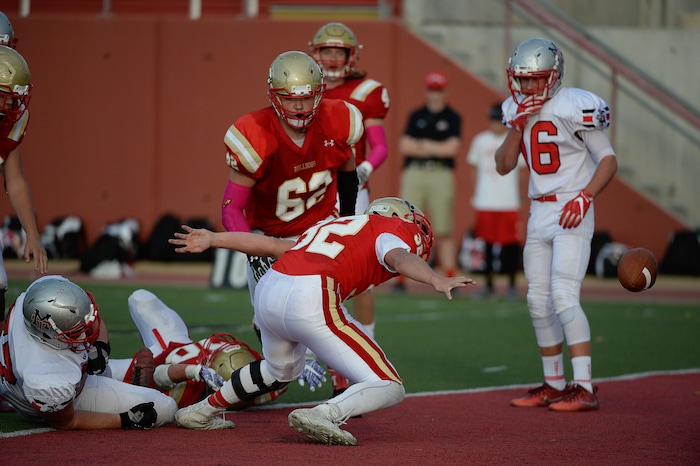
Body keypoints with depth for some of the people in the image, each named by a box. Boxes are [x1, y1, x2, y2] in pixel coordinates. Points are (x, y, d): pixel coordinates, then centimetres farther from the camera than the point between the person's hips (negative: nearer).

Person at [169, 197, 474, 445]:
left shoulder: (340, 228, 32)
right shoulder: (395, 229, 12)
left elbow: (272, 244, 35)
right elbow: (399, 257, -12)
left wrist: (214, 239, 40)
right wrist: (437, 281, -27)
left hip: (268, 290, 9)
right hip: (310, 300, -8)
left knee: (281, 369, 40)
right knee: (388, 389, -4)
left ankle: (201, 412, 51)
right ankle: (323, 415, -27)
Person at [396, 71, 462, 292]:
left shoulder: (453, 118, 7)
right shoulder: (416, 116, 13)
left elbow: (452, 148, -6)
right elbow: (404, 146, 2)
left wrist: (422, 144, 1)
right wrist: (437, 148, -3)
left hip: (441, 174, -2)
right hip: (414, 174, 2)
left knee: (444, 232, -2)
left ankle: (450, 280, 1)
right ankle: (401, 278, -2)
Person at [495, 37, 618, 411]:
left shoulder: (575, 107, -14)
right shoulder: (517, 110, 8)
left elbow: (608, 160, -9)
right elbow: (504, 166, 7)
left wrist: (585, 197, -22)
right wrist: (517, 126, -7)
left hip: (571, 214, -8)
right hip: (538, 213, 8)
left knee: (564, 298, -16)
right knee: (539, 302, 10)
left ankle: (585, 389, -16)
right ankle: (554, 385, 21)